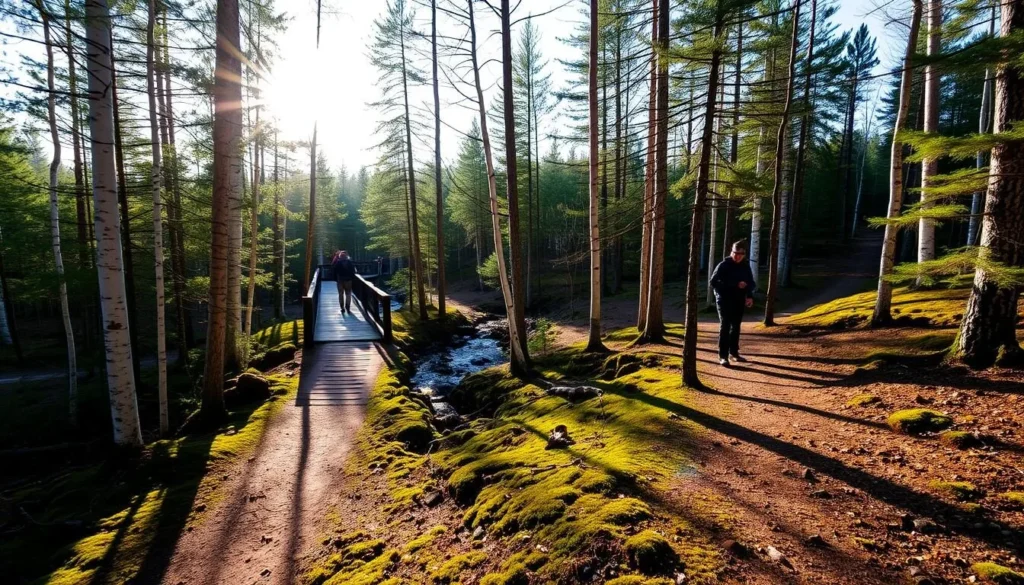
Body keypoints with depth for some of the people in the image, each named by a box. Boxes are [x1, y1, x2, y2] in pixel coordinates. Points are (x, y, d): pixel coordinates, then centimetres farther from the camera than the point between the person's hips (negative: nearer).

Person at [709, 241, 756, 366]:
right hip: (725, 300, -5)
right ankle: (723, 356, -8)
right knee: (725, 326, -10)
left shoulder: (746, 266, 5)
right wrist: (735, 285, -24)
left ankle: (734, 352, 29)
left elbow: (751, 283, 15)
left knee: (736, 326, 14)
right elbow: (713, 282, -18)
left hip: (739, 301, 6)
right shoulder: (723, 265, -12)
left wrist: (750, 296, -3)